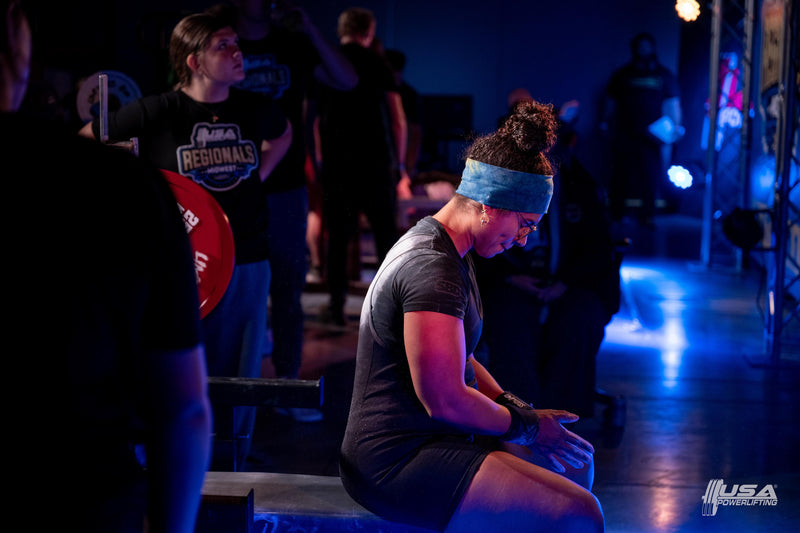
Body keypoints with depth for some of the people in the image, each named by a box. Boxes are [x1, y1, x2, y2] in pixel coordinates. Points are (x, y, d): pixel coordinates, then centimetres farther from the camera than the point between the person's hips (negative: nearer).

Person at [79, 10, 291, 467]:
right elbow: (84, 143, 2)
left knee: (240, 378, 10)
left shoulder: (256, 109, 3)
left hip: (247, 262, 4)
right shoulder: (157, 112, -9)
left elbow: (284, 133, 27)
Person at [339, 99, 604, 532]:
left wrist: (514, 407, 9)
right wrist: (526, 424, -10)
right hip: (397, 463, -11)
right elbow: (446, 399, -24)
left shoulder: (442, 248, 14)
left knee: (576, 462, 22)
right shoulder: (433, 268, -21)